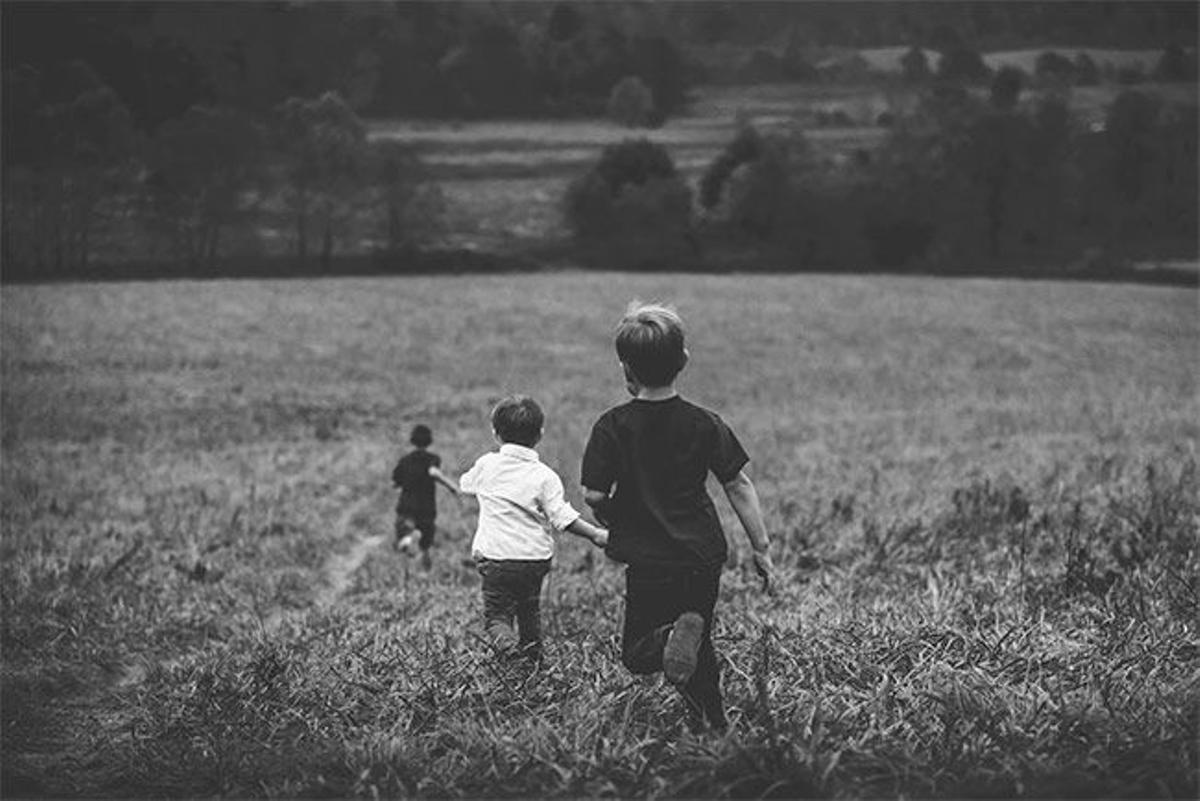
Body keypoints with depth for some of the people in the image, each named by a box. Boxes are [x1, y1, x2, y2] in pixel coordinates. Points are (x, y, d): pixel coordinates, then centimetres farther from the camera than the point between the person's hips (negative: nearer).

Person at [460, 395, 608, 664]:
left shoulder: (486, 465, -1)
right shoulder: (545, 477, -6)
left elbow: (466, 485, 21)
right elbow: (562, 517, -14)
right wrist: (595, 534, -8)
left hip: (495, 555, -1)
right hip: (536, 558, 1)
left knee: (496, 615, 1)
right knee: (529, 608, 25)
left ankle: (508, 645, -28)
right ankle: (533, 655, 33)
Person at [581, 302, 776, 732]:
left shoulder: (612, 426, -9)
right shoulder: (704, 423, -1)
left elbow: (593, 495, -11)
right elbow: (739, 486, 0)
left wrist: (612, 519, 12)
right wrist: (761, 549, 7)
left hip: (649, 562, -4)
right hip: (705, 555, 4)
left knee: (638, 654, 8)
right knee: (701, 653, 22)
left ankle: (678, 634, -22)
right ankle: (715, 726, 11)